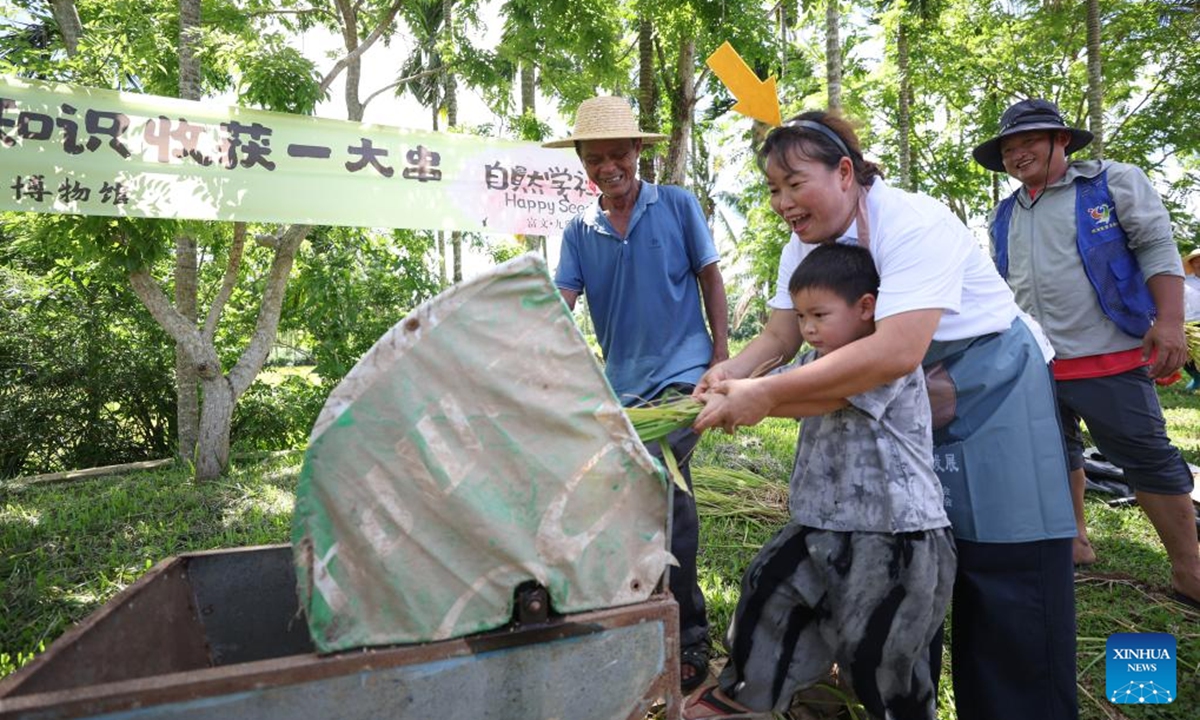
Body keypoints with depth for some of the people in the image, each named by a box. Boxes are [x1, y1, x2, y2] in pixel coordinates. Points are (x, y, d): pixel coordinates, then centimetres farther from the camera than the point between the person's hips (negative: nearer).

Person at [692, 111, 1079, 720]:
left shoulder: (915, 225, -27)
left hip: (990, 404, -7)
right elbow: (779, 335, -3)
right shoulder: (804, 248, -2)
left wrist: (767, 394, -42)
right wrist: (730, 372, -25)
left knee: (1006, 586, -2)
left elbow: (896, 351, -39)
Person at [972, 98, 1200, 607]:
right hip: (1033, 366, 5)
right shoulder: (1002, 217, 13)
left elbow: (1157, 248, -6)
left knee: (1150, 460, 1)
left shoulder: (1114, 183, -1)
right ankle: (1075, 541, 32)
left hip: (1111, 357, -5)